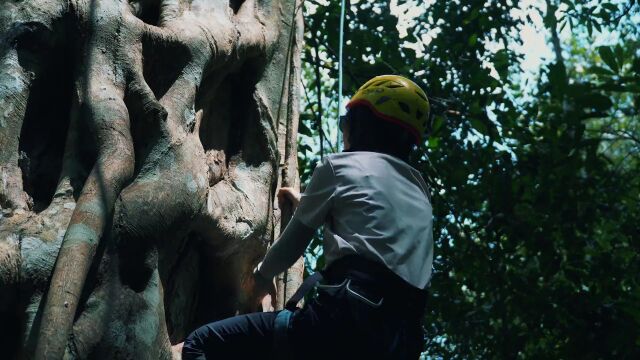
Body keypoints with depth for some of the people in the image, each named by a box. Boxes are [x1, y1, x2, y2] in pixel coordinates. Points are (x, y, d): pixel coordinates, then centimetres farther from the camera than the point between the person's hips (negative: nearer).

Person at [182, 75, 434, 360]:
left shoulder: (339, 165, 8)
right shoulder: (419, 190, 25)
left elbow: (293, 243, 17)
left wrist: (262, 275, 38)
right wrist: (306, 202, 59)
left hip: (350, 318, -8)